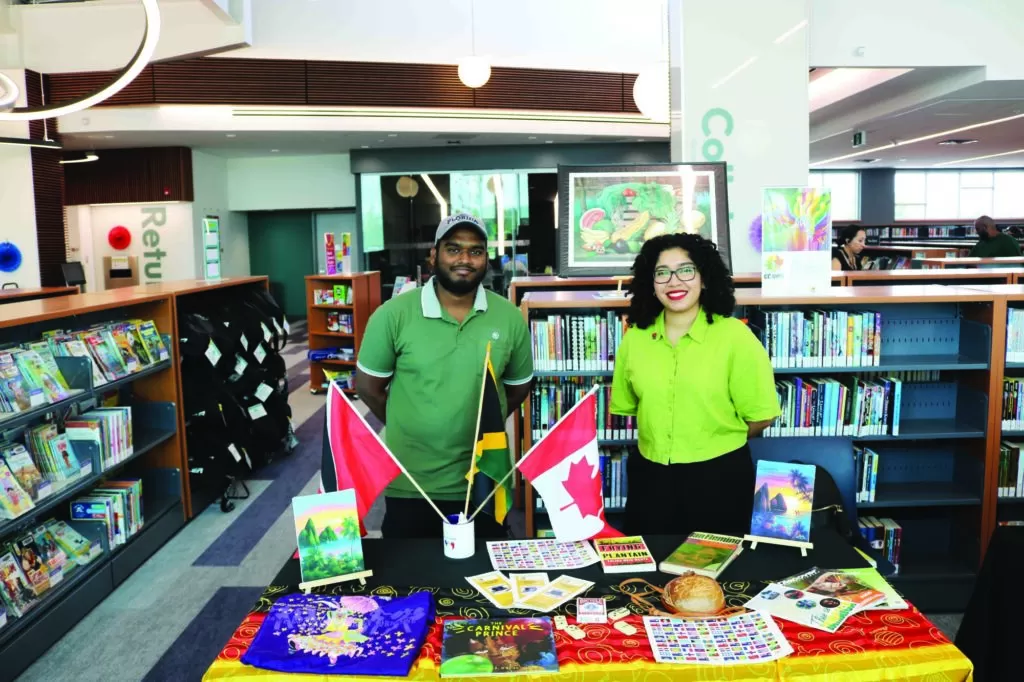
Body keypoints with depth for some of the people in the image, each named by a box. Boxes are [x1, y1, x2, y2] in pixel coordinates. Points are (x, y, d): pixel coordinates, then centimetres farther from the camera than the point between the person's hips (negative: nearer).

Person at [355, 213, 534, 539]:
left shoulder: (510, 317, -3)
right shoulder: (393, 314, -10)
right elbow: (367, 386, 0)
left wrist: (482, 425, 8)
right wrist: (410, 428, 7)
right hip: (409, 484, -1)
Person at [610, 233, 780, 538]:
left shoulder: (734, 335, -11)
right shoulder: (634, 338, 0)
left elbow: (761, 416, -8)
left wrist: (716, 441, 3)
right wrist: (662, 440, 6)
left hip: (720, 475, -3)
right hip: (650, 475, 3)